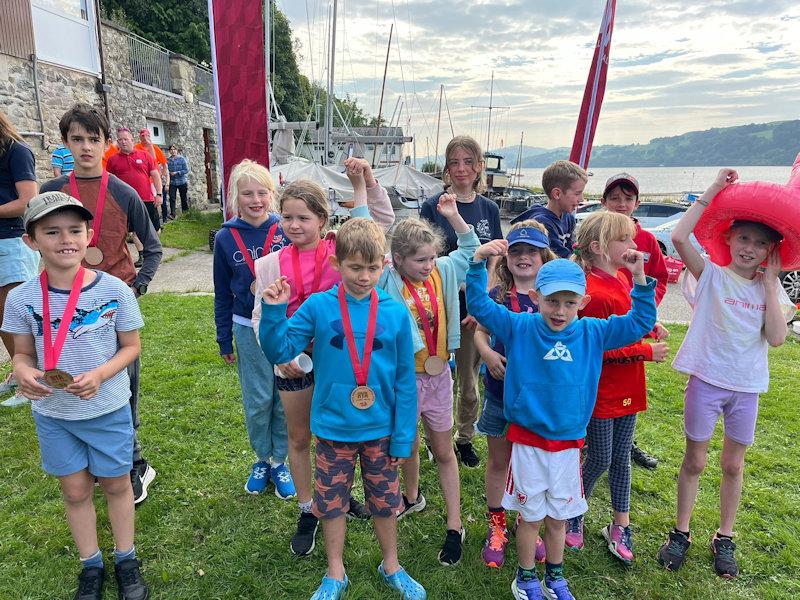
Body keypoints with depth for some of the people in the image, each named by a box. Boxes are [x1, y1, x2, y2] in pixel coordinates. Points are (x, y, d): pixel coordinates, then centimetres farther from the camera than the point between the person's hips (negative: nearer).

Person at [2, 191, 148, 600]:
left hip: (108, 410, -1)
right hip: (52, 414, 2)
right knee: (75, 490, 17)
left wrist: (99, 375, -24)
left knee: (116, 485, 15)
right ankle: (91, 565, 39)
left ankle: (125, 559, 37)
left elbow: (130, 346, -6)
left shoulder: (114, 290, -16)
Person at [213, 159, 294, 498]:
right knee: (257, 401, 9)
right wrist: (224, 340, 7)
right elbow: (223, 294, 5)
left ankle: (279, 461, 28)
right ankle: (262, 458, 31)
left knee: (285, 400, 8)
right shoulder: (226, 238, -2)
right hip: (249, 329, 1)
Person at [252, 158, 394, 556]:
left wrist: (364, 181, -14)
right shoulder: (271, 264, -5)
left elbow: (383, 222, -4)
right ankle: (308, 513, 34)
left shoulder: (342, 250, -7)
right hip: (294, 362, 0)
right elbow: (261, 316, -2)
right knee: (299, 439, 15)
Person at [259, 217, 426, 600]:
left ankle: (391, 567, 43)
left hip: (380, 430, 0)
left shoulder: (395, 313, -10)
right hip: (333, 428, 0)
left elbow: (405, 381, -5)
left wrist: (403, 437, -4)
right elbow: (279, 352, -10)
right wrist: (273, 312, -24)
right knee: (331, 502, 16)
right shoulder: (318, 307, -11)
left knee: (385, 501, 17)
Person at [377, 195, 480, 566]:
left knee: (444, 452, 14)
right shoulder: (386, 281, -17)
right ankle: (413, 498, 49)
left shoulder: (441, 272, -6)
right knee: (408, 445, 20)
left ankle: (454, 527, 25)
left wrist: (453, 217, -7)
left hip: (439, 374, 2)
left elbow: (471, 249, 7)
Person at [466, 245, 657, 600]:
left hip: (568, 444, 2)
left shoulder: (592, 333, -3)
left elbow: (640, 322, 2)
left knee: (558, 517, 19)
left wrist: (640, 278, -10)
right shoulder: (519, 328, -9)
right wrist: (478, 263, -28)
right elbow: (479, 306, -14)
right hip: (528, 442, -2)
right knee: (530, 515, 13)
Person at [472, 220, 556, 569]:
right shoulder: (496, 296, -5)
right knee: (498, 461, 14)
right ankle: (496, 526, 33)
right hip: (500, 391, 0)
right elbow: (480, 331, 5)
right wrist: (487, 354, -13)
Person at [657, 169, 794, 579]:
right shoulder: (712, 276, -8)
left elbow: (776, 337, -13)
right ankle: (681, 533, 25)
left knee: (733, 465, 15)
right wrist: (713, 190, -19)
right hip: (706, 380, -3)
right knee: (694, 461, 9)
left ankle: (724, 539, 32)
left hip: (746, 386, 3)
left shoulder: (771, 289, 2)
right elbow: (679, 237, -25)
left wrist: (770, 282, -11)